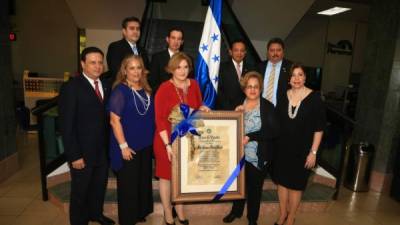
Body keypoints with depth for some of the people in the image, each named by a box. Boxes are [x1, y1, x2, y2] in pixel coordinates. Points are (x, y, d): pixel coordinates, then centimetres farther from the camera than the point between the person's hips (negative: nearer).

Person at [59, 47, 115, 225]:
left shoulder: (105, 86, 4)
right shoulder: (71, 87, -14)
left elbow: (105, 118, 5)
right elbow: (66, 125, -15)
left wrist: (109, 146, 0)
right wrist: (74, 155, -17)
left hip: (102, 150, 6)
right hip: (82, 152, -5)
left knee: (100, 185, 21)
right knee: (80, 190, 14)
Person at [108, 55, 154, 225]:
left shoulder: (145, 90, 5)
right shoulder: (120, 90, -13)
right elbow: (114, 120, -17)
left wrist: (150, 138, 10)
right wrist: (123, 146, -18)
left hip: (146, 144, 6)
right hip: (129, 146, -6)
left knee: (144, 180, 18)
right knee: (128, 184, 9)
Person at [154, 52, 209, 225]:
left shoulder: (194, 85, -1)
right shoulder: (164, 88, -16)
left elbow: (197, 107, 14)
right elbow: (160, 120, -17)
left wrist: (202, 108, -10)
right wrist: (168, 144, -21)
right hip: (167, 140, -5)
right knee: (166, 176, 12)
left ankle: (179, 210, 40)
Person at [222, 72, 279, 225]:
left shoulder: (268, 107, -11)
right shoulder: (238, 104, 3)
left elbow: (274, 131, -18)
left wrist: (250, 136, -23)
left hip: (259, 158, -3)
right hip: (240, 155, 4)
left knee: (255, 188, 15)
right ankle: (236, 211, 45)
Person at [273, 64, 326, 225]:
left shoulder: (314, 98, -10)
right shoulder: (283, 96, -1)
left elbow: (319, 128, -8)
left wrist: (313, 152, -11)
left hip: (302, 150, -3)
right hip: (282, 148, 3)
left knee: (296, 184, 11)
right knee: (282, 181, 14)